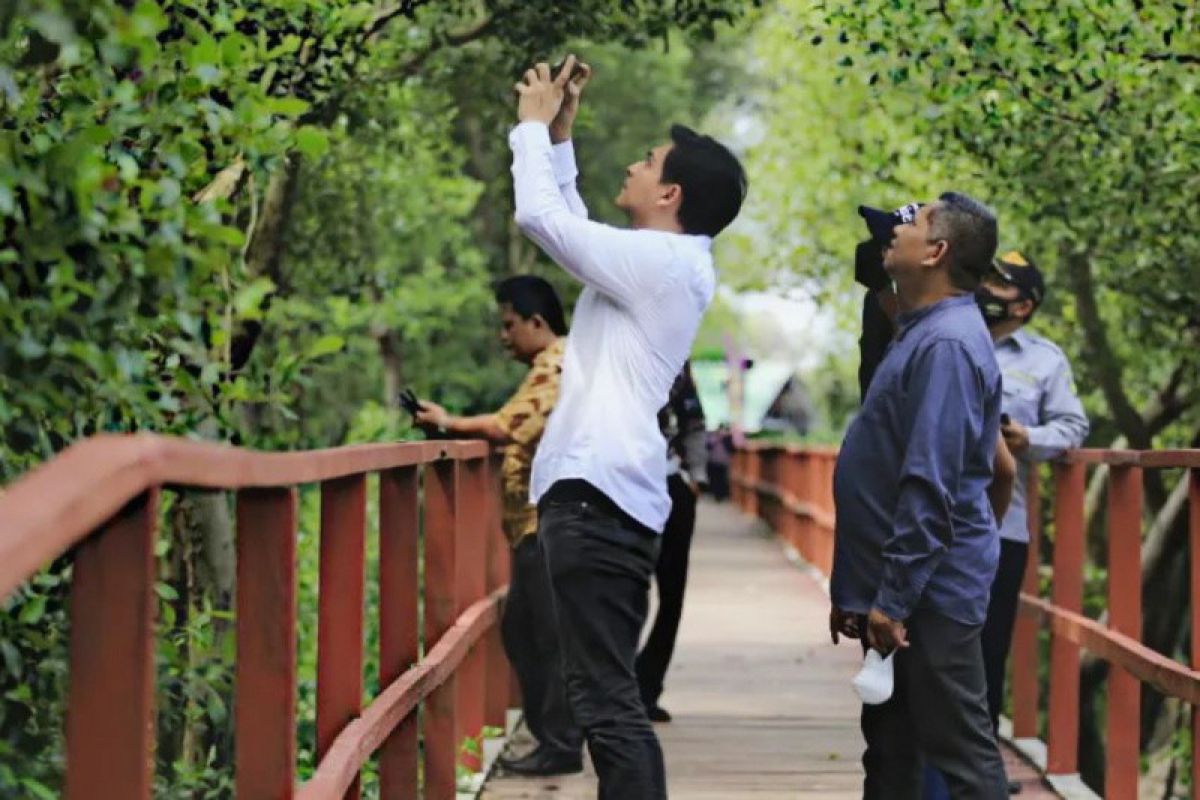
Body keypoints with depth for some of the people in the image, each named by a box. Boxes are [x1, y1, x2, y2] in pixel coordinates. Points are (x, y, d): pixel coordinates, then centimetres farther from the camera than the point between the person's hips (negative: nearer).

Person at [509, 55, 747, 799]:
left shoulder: (660, 260, -11)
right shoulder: (663, 263, 17)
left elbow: (540, 215, -12)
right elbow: (572, 226, 30)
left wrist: (534, 125, 3)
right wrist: (560, 135, 25)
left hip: (597, 494, -10)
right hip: (606, 493, 10)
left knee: (607, 704, -13)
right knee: (613, 702, 12)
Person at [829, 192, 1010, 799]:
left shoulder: (946, 345, -18)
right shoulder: (921, 333, 14)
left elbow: (930, 487, -24)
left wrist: (894, 598, -23)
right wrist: (859, 591, 20)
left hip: (929, 590, -10)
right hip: (900, 589, 10)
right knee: (891, 750, 15)